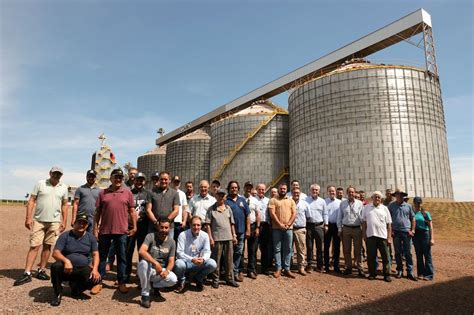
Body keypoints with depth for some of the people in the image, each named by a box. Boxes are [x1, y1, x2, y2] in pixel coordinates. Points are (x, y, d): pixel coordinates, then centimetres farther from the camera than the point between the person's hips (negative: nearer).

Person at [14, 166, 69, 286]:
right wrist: (28, 217, -9)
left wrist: (64, 221, 5)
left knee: (47, 246, 7)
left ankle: (41, 271, 17)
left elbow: (65, 205, 10)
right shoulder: (40, 184, 0)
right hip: (38, 221, -2)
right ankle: (27, 274, 2)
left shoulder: (64, 187, 6)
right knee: (34, 246, -3)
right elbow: (31, 201, -1)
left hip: (54, 222, 2)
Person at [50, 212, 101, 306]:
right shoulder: (65, 236, -1)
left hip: (82, 269, 1)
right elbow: (55, 253, -11)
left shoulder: (91, 237, 5)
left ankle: (75, 287, 8)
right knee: (56, 266, -33)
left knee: (96, 278, -25)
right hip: (66, 269, -1)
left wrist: (95, 269, -17)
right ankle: (58, 293, -6)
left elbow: (95, 254, 2)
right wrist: (66, 261, -32)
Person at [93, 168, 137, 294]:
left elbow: (132, 211, 5)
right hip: (105, 230, 1)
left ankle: (122, 282, 18)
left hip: (122, 231, -1)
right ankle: (98, 282, 23)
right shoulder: (103, 193, 6)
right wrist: (95, 228, 2)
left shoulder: (128, 193, 4)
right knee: (102, 256, 11)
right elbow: (97, 212, 7)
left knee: (122, 257, 7)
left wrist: (134, 227, -1)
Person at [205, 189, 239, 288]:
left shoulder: (228, 208, 11)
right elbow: (208, 224, -4)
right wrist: (210, 237, -10)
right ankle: (215, 280, 16)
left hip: (228, 238, 4)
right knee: (216, 260, 4)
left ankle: (230, 279, 22)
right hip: (217, 238, -4)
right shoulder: (211, 209, -1)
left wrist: (234, 235, 9)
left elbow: (232, 223, 14)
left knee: (229, 259, 11)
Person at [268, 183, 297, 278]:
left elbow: (294, 214, 5)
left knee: (287, 249, 6)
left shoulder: (291, 201, 13)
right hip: (277, 228, -2)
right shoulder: (273, 200, 4)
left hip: (289, 228, 2)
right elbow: (272, 213, -6)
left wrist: (288, 225, -8)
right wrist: (280, 224, -13)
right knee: (277, 249, 2)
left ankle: (286, 269, 13)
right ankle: (278, 269, 9)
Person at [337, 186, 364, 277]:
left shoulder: (360, 203, 2)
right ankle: (348, 267, 21)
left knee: (358, 250, 4)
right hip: (346, 228, 2)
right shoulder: (342, 203, 5)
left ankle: (359, 268, 14)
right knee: (346, 250, 8)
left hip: (357, 229, -1)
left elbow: (362, 217, 2)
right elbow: (339, 217, 7)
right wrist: (339, 229, 5)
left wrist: (364, 228, -3)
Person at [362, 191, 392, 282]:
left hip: (382, 236, 0)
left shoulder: (384, 208, 6)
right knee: (371, 256, 7)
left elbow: (389, 224, 5)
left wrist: (389, 237, -1)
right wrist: (364, 234, 1)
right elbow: (364, 222, 6)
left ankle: (386, 274, 15)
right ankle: (372, 273, 19)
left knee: (385, 256, 4)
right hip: (370, 235, 0)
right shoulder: (366, 207, 6)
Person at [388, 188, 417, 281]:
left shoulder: (408, 206, 7)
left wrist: (412, 230, 0)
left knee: (408, 253, 3)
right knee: (398, 253, 8)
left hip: (407, 232, 1)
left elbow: (413, 219, 10)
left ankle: (410, 272, 9)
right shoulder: (391, 206, 2)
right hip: (396, 232, -1)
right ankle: (399, 270, 19)